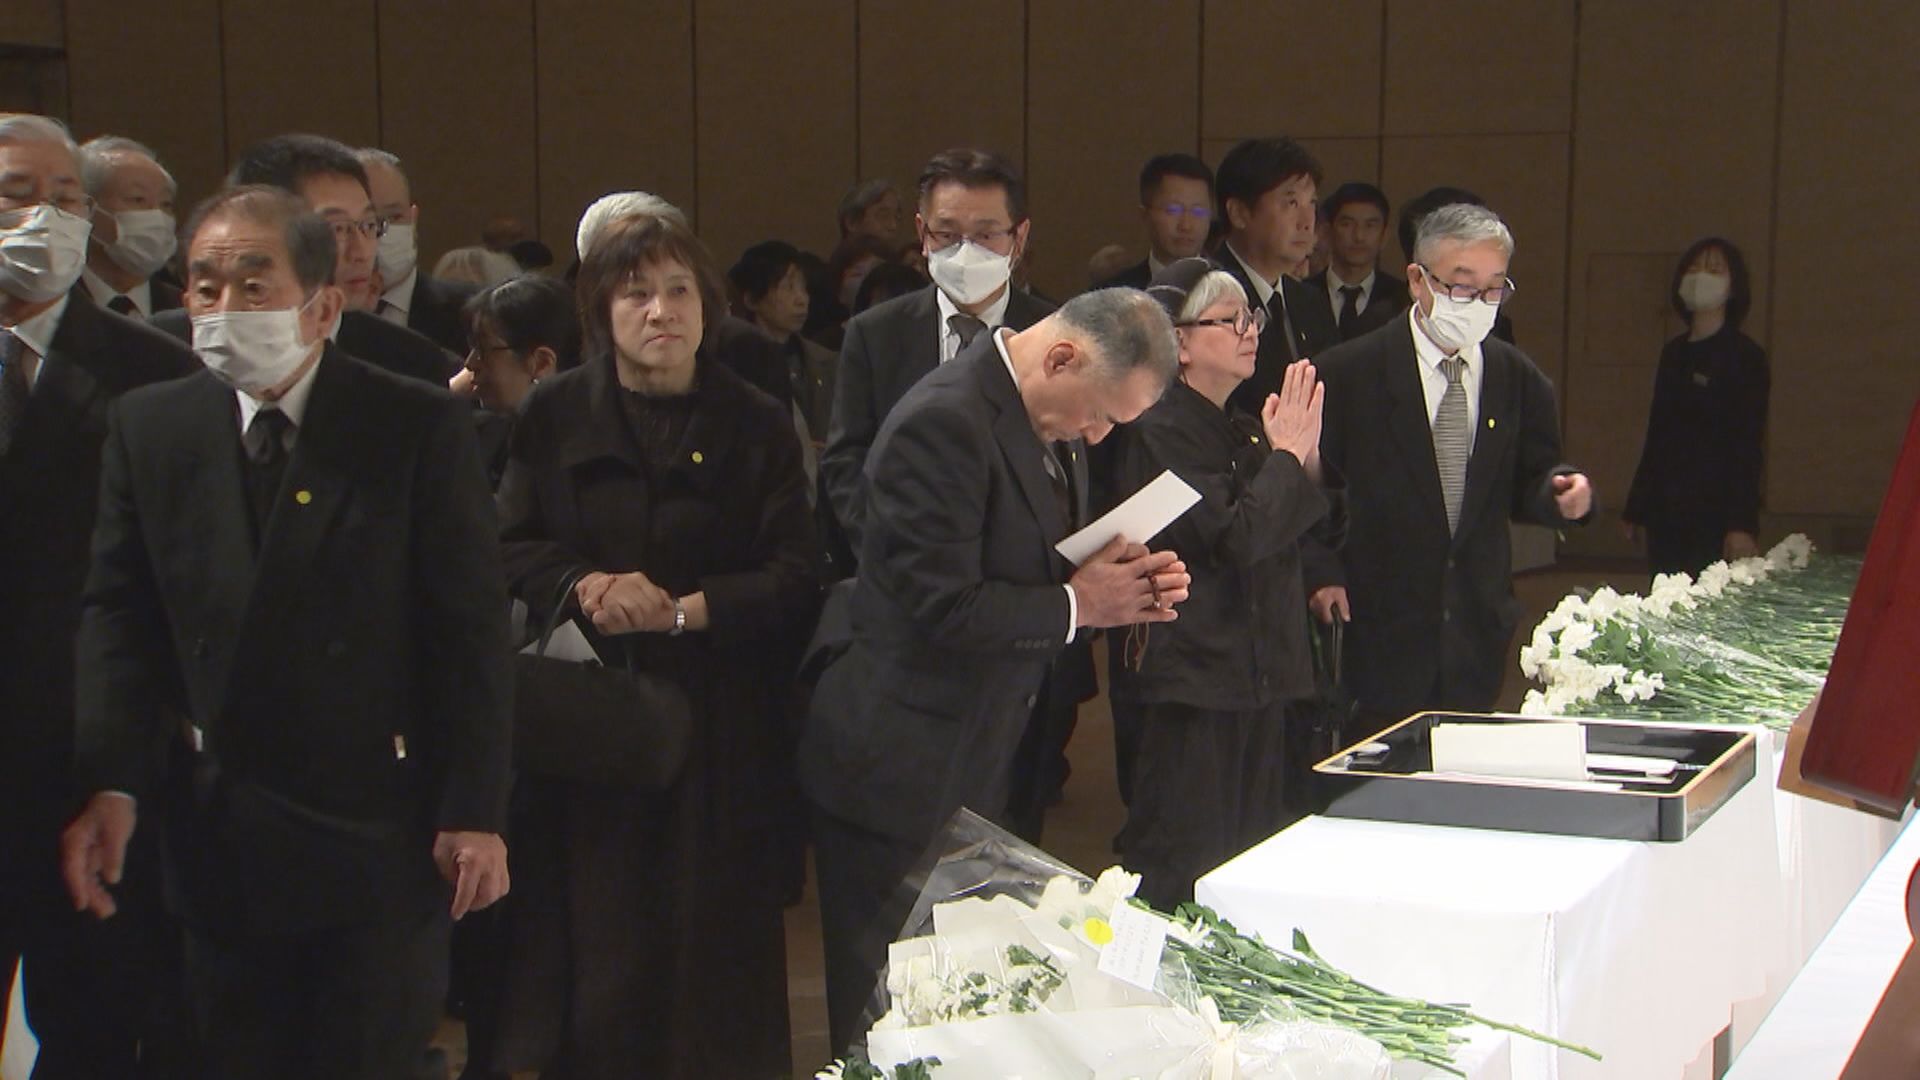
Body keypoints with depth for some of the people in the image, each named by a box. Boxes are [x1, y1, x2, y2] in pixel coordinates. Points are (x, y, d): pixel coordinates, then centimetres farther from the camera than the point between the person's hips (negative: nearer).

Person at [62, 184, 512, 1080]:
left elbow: (469, 628, -7)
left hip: (379, 830, -3)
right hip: (217, 834, 3)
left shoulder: (419, 427, -6)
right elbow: (116, 614, 1)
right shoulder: (147, 427, 5)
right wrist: (109, 784, -11)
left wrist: (475, 812, -11)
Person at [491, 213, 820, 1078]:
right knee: (593, 934, 1)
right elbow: (510, 549, 3)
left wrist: (681, 610, -17)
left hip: (717, 726, -1)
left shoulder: (758, 427, 3)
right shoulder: (554, 415, 7)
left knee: (709, 936, 1)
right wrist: (585, 586, -17)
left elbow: (794, 579, -4)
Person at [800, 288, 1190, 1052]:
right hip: (902, 770, -9)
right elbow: (944, 608, -27)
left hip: (973, 762, 10)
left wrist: (1125, 586, 1)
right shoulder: (945, 421, -22)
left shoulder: (1025, 416, 9)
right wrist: (1078, 604, -15)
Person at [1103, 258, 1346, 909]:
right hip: (1186, 682, -9)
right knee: (1180, 869, -4)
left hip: (1259, 678, 9)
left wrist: (1306, 456, -4)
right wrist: (1286, 457, -10)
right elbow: (1234, 538, -22)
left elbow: (1325, 528, 13)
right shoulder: (1158, 432, -12)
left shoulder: (1248, 430, 15)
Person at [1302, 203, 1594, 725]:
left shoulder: (1519, 379, 7)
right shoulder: (1346, 373, -5)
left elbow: (1524, 488, 14)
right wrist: (1321, 572, -11)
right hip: (1378, 632, -3)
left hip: (1478, 637, 4)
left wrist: (1560, 495, -7)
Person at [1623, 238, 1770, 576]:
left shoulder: (1745, 357, -3)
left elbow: (1749, 447, -9)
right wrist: (1636, 509, 16)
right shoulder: (1674, 353, 15)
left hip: (1714, 517, -6)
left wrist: (1742, 524, -17)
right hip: (1665, 515, 6)